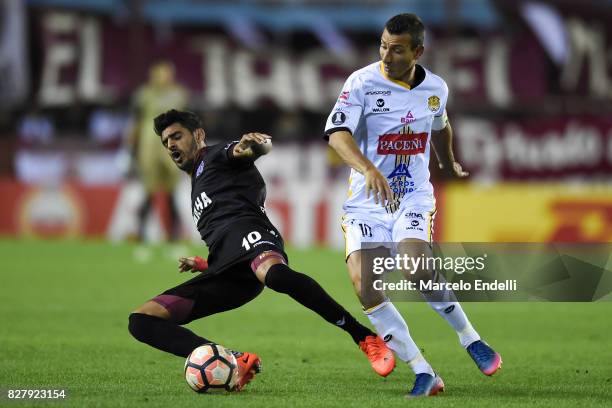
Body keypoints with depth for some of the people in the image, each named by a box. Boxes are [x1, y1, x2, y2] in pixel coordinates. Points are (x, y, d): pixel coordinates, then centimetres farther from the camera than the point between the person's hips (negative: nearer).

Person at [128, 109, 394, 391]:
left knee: (275, 275, -45)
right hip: (225, 273, 8)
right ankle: (236, 362, -27)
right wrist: (202, 265, 36)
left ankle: (365, 338, -32)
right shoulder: (197, 189, 42)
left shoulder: (216, 156, 20)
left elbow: (259, 147, -5)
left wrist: (255, 143, -28)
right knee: (141, 322, -8)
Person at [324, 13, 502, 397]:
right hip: (367, 202, 0)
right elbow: (337, 132, -25)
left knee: (417, 267, -27)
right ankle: (423, 374, -11)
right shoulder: (363, 82, -11)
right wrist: (368, 169, -42)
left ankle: (472, 340, -4)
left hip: (414, 197, 0)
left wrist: (451, 165, 40)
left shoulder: (436, 88, 1)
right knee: (364, 285, -18)